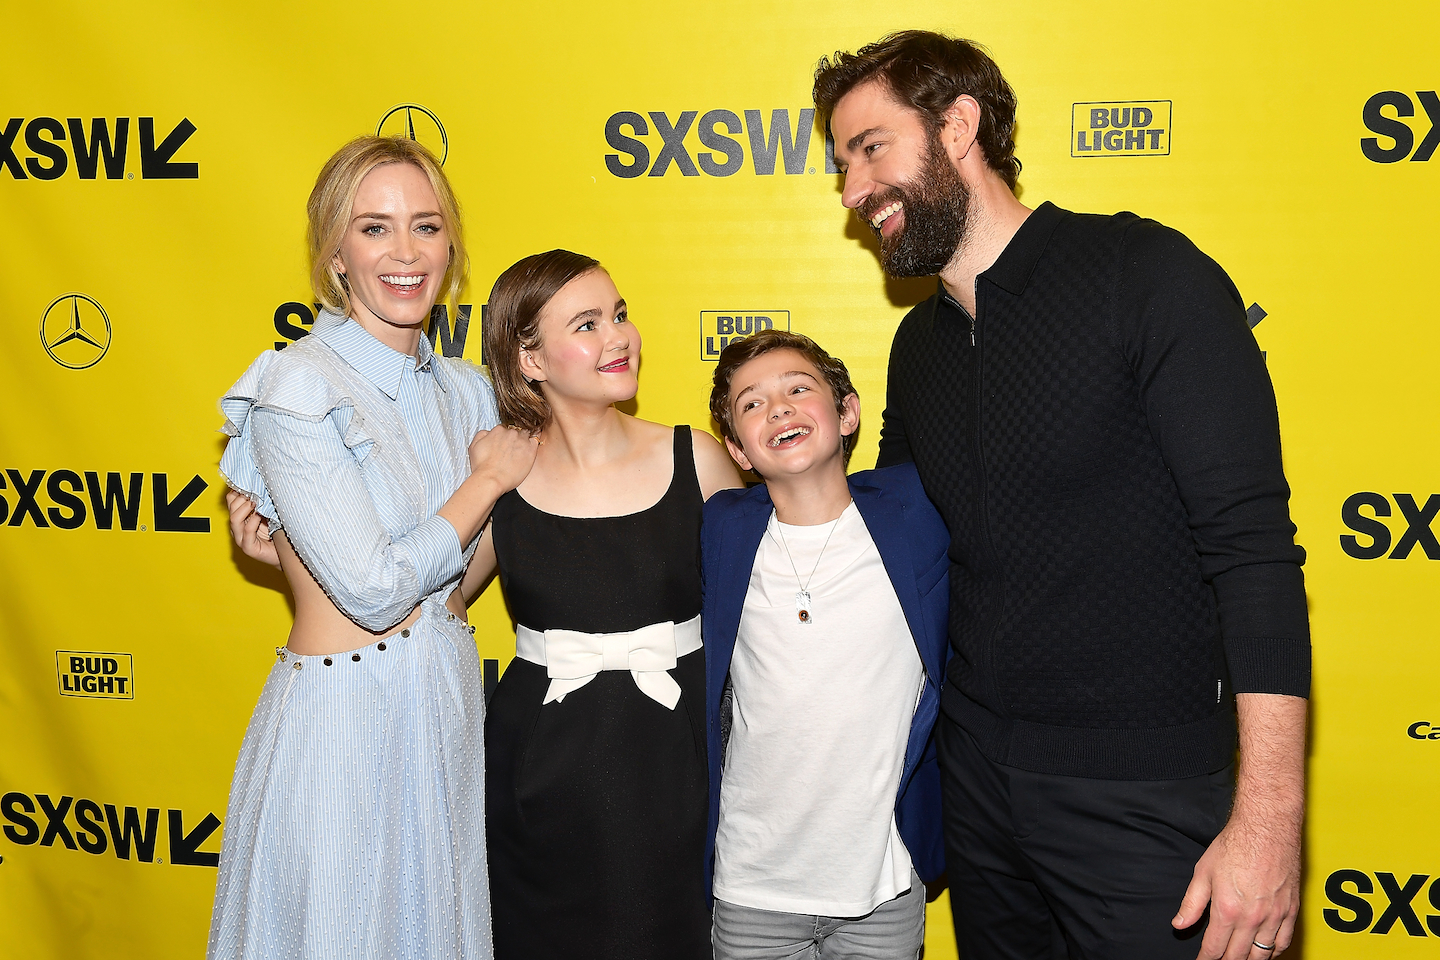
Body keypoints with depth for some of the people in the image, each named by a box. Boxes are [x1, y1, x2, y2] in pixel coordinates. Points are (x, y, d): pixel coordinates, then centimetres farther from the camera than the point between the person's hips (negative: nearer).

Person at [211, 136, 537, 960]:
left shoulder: (467, 390, 4)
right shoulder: (297, 389, -15)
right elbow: (374, 589, -19)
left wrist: (316, 552, -6)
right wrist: (489, 478, -8)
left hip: (452, 707, 6)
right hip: (342, 723, -6)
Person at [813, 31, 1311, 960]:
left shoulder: (1144, 274, -13)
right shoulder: (919, 344, 8)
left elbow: (1252, 543, -18)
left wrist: (1269, 814, -23)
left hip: (1139, 791, -6)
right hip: (976, 770, 6)